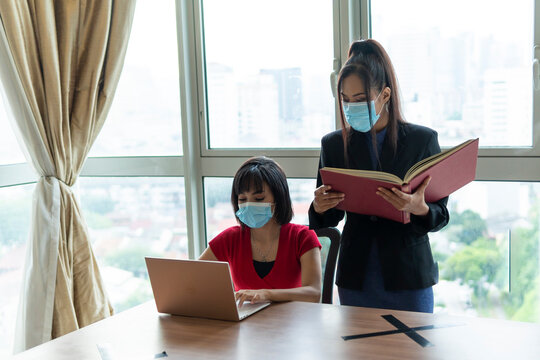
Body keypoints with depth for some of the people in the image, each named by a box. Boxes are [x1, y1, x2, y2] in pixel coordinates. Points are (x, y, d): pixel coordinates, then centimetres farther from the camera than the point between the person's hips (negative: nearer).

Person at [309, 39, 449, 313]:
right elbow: (329, 219, 8)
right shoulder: (333, 144, 3)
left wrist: (419, 208, -24)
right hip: (355, 279, 2)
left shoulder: (423, 139, -3)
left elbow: (441, 216, -2)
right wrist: (319, 208, -15)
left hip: (409, 278, -2)